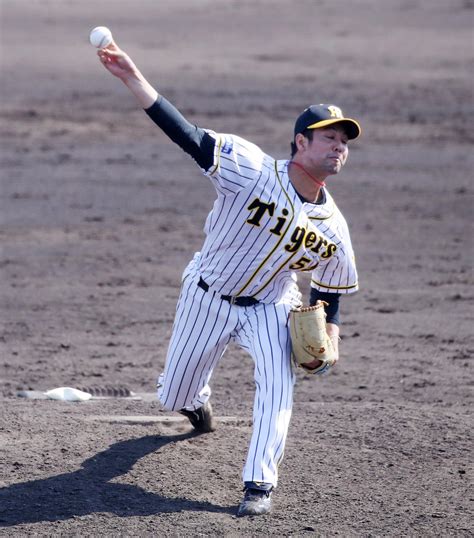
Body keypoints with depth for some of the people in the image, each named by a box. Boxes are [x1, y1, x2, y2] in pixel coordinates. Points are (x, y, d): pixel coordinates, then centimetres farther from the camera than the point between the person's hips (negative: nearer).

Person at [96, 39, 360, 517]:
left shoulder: (333, 228, -12)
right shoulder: (252, 169, -24)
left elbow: (329, 293, 5)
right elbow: (186, 135, -33)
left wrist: (326, 340, -13)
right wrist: (133, 79, -44)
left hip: (269, 309, 1)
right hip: (208, 298, -1)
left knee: (277, 385, -25)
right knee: (175, 397, 13)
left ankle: (260, 484, -15)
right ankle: (194, 400, 52)